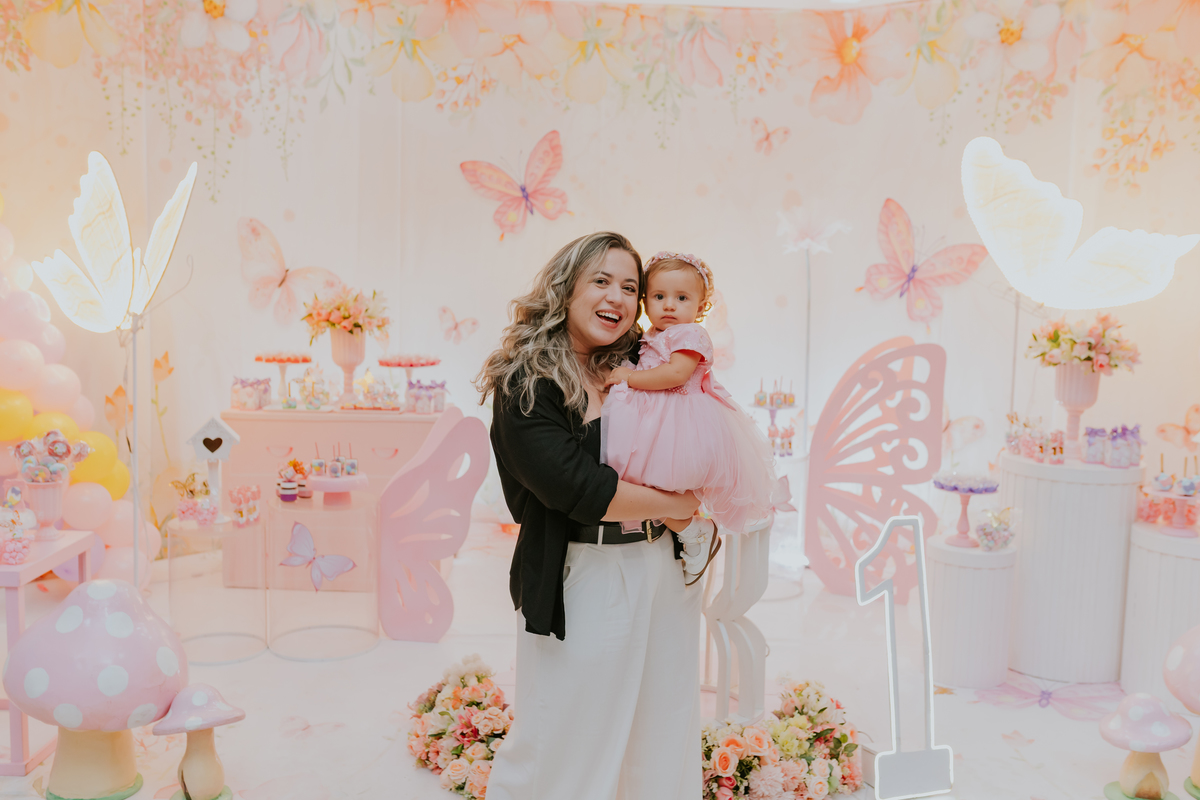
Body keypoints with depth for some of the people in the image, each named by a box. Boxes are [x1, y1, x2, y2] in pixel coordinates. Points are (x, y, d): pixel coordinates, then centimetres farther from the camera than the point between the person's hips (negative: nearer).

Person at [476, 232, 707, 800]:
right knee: (562, 752, 6)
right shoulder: (525, 384, -11)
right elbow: (574, 485, -21)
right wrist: (674, 505, -10)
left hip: (665, 571, 6)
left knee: (662, 742, 17)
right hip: (583, 582, -6)